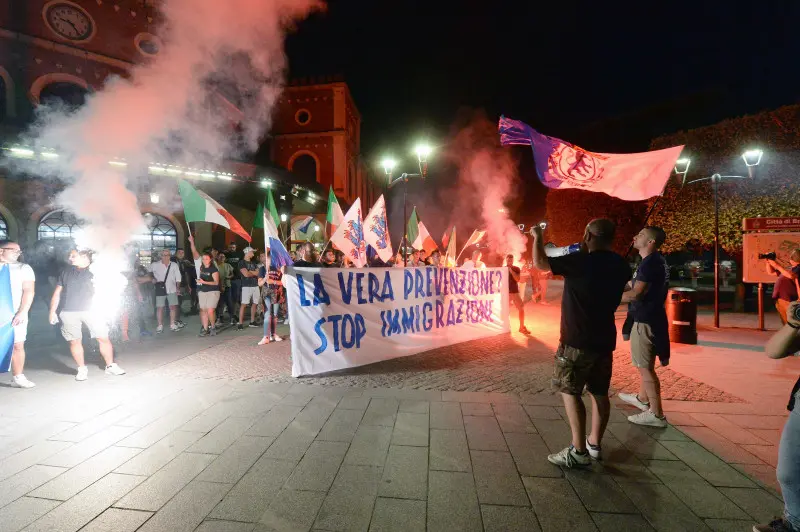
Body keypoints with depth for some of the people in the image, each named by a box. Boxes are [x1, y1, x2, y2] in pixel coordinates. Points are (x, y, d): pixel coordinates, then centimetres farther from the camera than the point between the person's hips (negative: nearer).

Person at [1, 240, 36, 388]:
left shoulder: (23, 268, 8)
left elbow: (28, 291, 1)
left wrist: (22, 312, -10)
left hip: (16, 314, 0)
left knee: (17, 345, 0)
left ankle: (17, 378, 7)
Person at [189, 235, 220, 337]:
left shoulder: (214, 269, -10)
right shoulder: (200, 266, 4)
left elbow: (216, 282, -11)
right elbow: (195, 253, -3)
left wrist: (204, 282, -19)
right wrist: (192, 242, -13)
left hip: (212, 291, -5)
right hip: (202, 291, 5)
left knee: (210, 311, -10)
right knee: (203, 311, 6)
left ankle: (213, 326, 10)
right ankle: (205, 329, 12)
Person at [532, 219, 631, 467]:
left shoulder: (581, 261, -17)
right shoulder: (620, 265, 4)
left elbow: (540, 263, -9)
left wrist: (538, 237, 8)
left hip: (577, 340, -7)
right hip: (604, 339, 7)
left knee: (570, 391, 1)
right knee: (600, 393, 14)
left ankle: (579, 451, 1)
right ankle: (594, 444, 25)